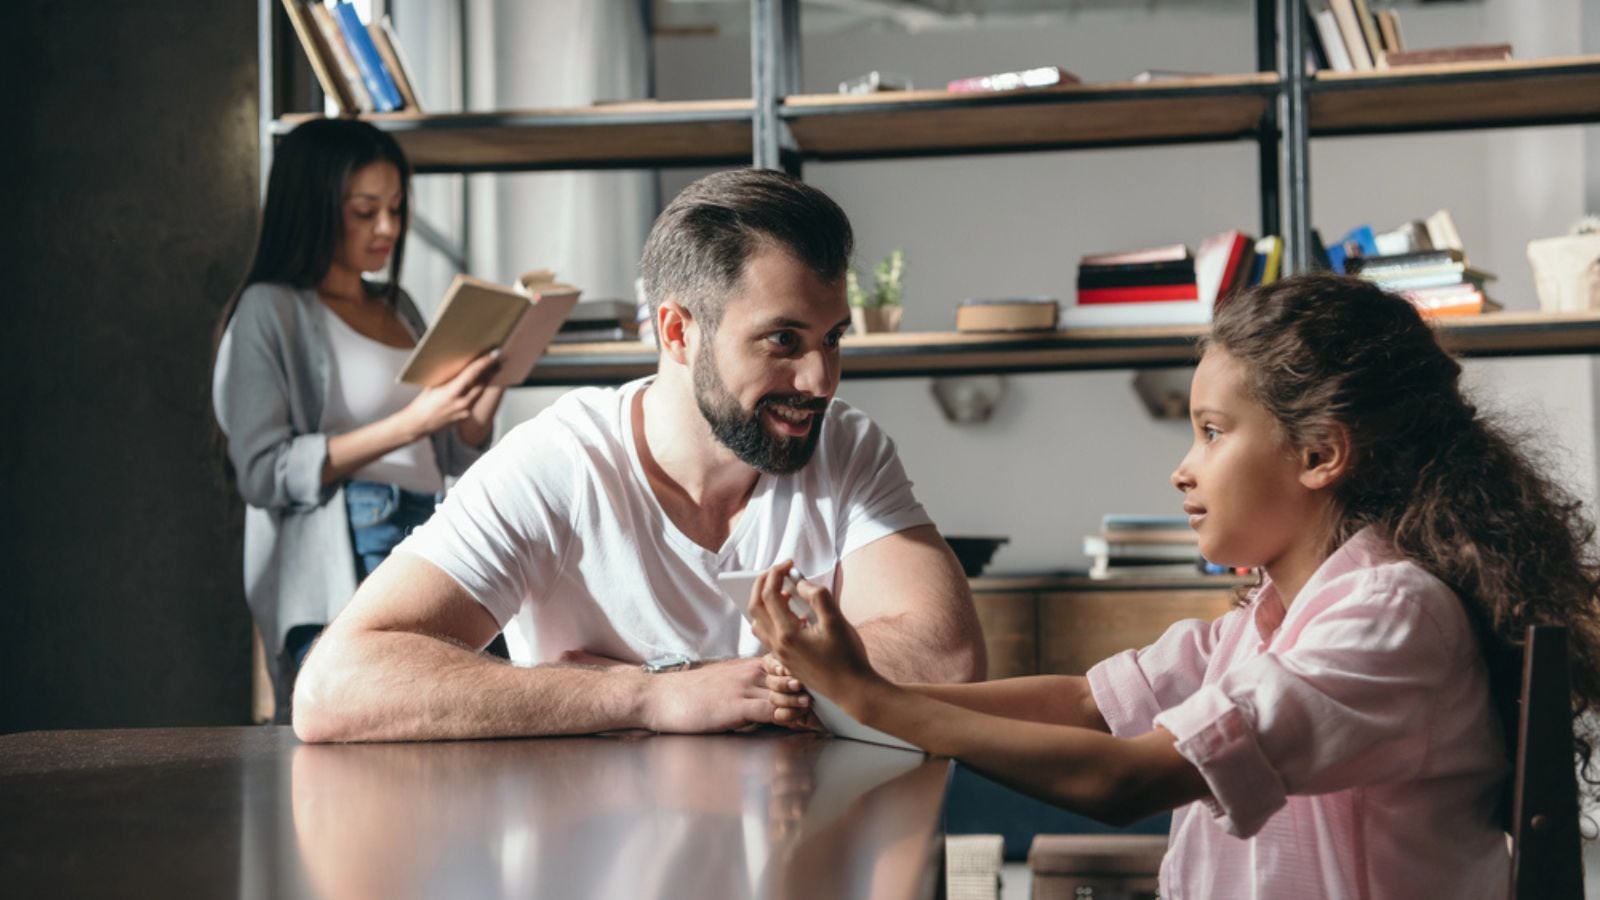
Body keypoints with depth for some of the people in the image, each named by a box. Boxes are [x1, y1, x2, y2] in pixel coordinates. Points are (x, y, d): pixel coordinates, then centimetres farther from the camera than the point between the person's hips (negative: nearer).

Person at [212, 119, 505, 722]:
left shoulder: (399, 309, 22)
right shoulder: (271, 310, 0)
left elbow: (453, 457, 24)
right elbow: (263, 472, -11)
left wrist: (492, 382, 4)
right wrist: (409, 424, -16)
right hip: (338, 569, -6)